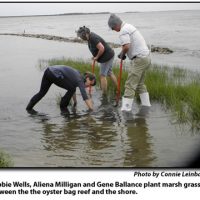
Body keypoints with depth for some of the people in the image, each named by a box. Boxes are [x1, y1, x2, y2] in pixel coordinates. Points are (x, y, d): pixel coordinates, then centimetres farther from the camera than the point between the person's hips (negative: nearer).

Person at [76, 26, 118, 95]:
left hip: (107, 56, -10)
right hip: (109, 55, 10)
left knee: (103, 75, -3)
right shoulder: (90, 36, 5)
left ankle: (104, 95, 3)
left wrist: (97, 57, -16)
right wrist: (95, 56, 10)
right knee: (109, 73, 19)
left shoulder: (93, 38, -25)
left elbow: (102, 48, -32)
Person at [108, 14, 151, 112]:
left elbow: (126, 46, -25)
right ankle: (146, 105, 26)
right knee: (140, 83, 20)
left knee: (130, 85, -8)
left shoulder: (123, 31, -14)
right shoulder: (129, 26, 18)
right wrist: (123, 53, 8)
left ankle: (125, 109, -9)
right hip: (146, 57, 10)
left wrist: (122, 54, -6)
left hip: (139, 59, -10)